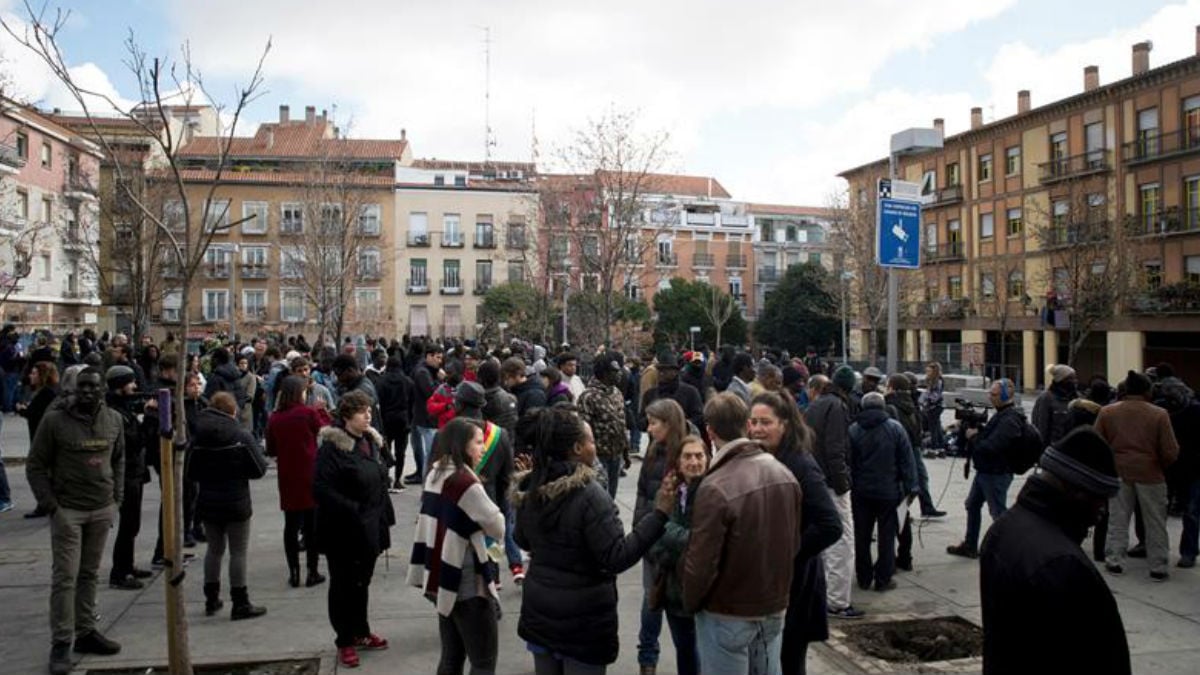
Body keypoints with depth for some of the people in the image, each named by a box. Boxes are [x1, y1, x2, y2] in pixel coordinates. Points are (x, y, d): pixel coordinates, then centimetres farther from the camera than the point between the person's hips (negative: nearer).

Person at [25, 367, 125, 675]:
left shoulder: (114, 420, 4)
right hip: (68, 510, -4)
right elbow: (35, 465, -3)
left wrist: (117, 496, 8)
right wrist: (50, 505, -9)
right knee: (65, 577, -3)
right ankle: (61, 643, 4)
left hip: (102, 510, 4)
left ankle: (86, 632, 23)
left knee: (89, 574, 13)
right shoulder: (54, 420, -8)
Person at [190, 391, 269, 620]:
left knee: (214, 549, 18)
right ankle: (240, 604, 5)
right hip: (236, 503, -4)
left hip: (208, 504, 4)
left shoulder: (198, 438, -3)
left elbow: (192, 472, 4)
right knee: (239, 551, 3)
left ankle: (211, 600, 25)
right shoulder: (241, 436, -13)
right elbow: (259, 469, -11)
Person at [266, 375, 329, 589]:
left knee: (291, 525, 10)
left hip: (287, 479, 3)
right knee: (312, 524, 6)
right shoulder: (309, 413, -12)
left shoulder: (274, 419, -2)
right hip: (310, 476, -3)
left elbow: (271, 451, 8)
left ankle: (294, 573, 14)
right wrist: (323, 412, 14)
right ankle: (313, 572, 10)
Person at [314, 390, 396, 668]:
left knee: (362, 582, 19)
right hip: (343, 530, -7)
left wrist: (384, 517, 11)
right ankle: (345, 641, 21)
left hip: (369, 528, 7)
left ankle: (361, 633, 35)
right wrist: (352, 511, -24)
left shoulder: (371, 441, 7)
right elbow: (321, 489, -23)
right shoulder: (332, 446, -17)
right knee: (343, 585, 8)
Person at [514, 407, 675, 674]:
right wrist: (659, 514, -24)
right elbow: (618, 558, -23)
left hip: (539, 609, 6)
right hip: (583, 616, -6)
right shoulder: (589, 494, -23)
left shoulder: (531, 490, -2)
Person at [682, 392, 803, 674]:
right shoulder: (785, 475, -4)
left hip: (728, 615, -6)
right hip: (775, 608, 6)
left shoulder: (715, 487, -25)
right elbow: (794, 544, 5)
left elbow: (701, 561, -20)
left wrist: (690, 603, -3)